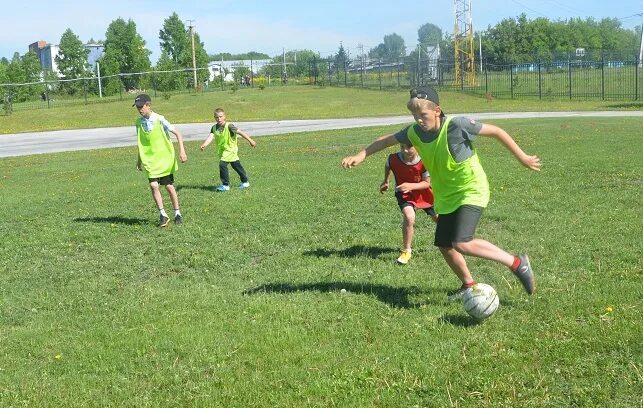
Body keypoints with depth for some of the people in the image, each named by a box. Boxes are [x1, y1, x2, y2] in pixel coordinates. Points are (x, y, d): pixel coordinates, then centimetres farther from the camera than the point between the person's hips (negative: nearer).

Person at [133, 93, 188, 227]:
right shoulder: (139, 122, 2)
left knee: (169, 186, 2)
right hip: (150, 161, 3)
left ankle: (177, 213, 20)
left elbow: (177, 133, -11)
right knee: (153, 186, -11)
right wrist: (139, 159, 18)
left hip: (165, 159, -3)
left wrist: (182, 151, -18)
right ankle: (163, 214, -1)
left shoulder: (159, 119, -13)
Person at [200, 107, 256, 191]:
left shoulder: (229, 126, -19)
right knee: (236, 166, 18)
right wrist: (204, 145, -34)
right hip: (222, 150, 7)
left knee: (222, 164, -20)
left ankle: (225, 185, -11)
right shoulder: (214, 127, -2)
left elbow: (240, 132, -17)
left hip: (230, 149, -7)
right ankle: (245, 182, 32)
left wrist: (250, 140, -16)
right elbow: (210, 137, -15)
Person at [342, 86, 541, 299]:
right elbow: (387, 140, 7)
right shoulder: (414, 132, -7)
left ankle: (517, 263, -9)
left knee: (462, 243, -23)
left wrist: (522, 157, -9)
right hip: (446, 196, 7)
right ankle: (468, 285, 35)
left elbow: (495, 131, -14)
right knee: (444, 245, 12)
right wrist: (360, 156, -4)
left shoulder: (456, 125, -23)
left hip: (471, 191, -7)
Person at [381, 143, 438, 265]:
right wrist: (385, 182, 12)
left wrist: (411, 186, -39)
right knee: (409, 216, -29)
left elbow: (427, 183, -22)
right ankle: (406, 251, -13)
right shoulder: (393, 159, -26)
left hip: (423, 192, 1)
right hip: (404, 194, -1)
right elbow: (387, 166, 0)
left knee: (437, 217, 21)